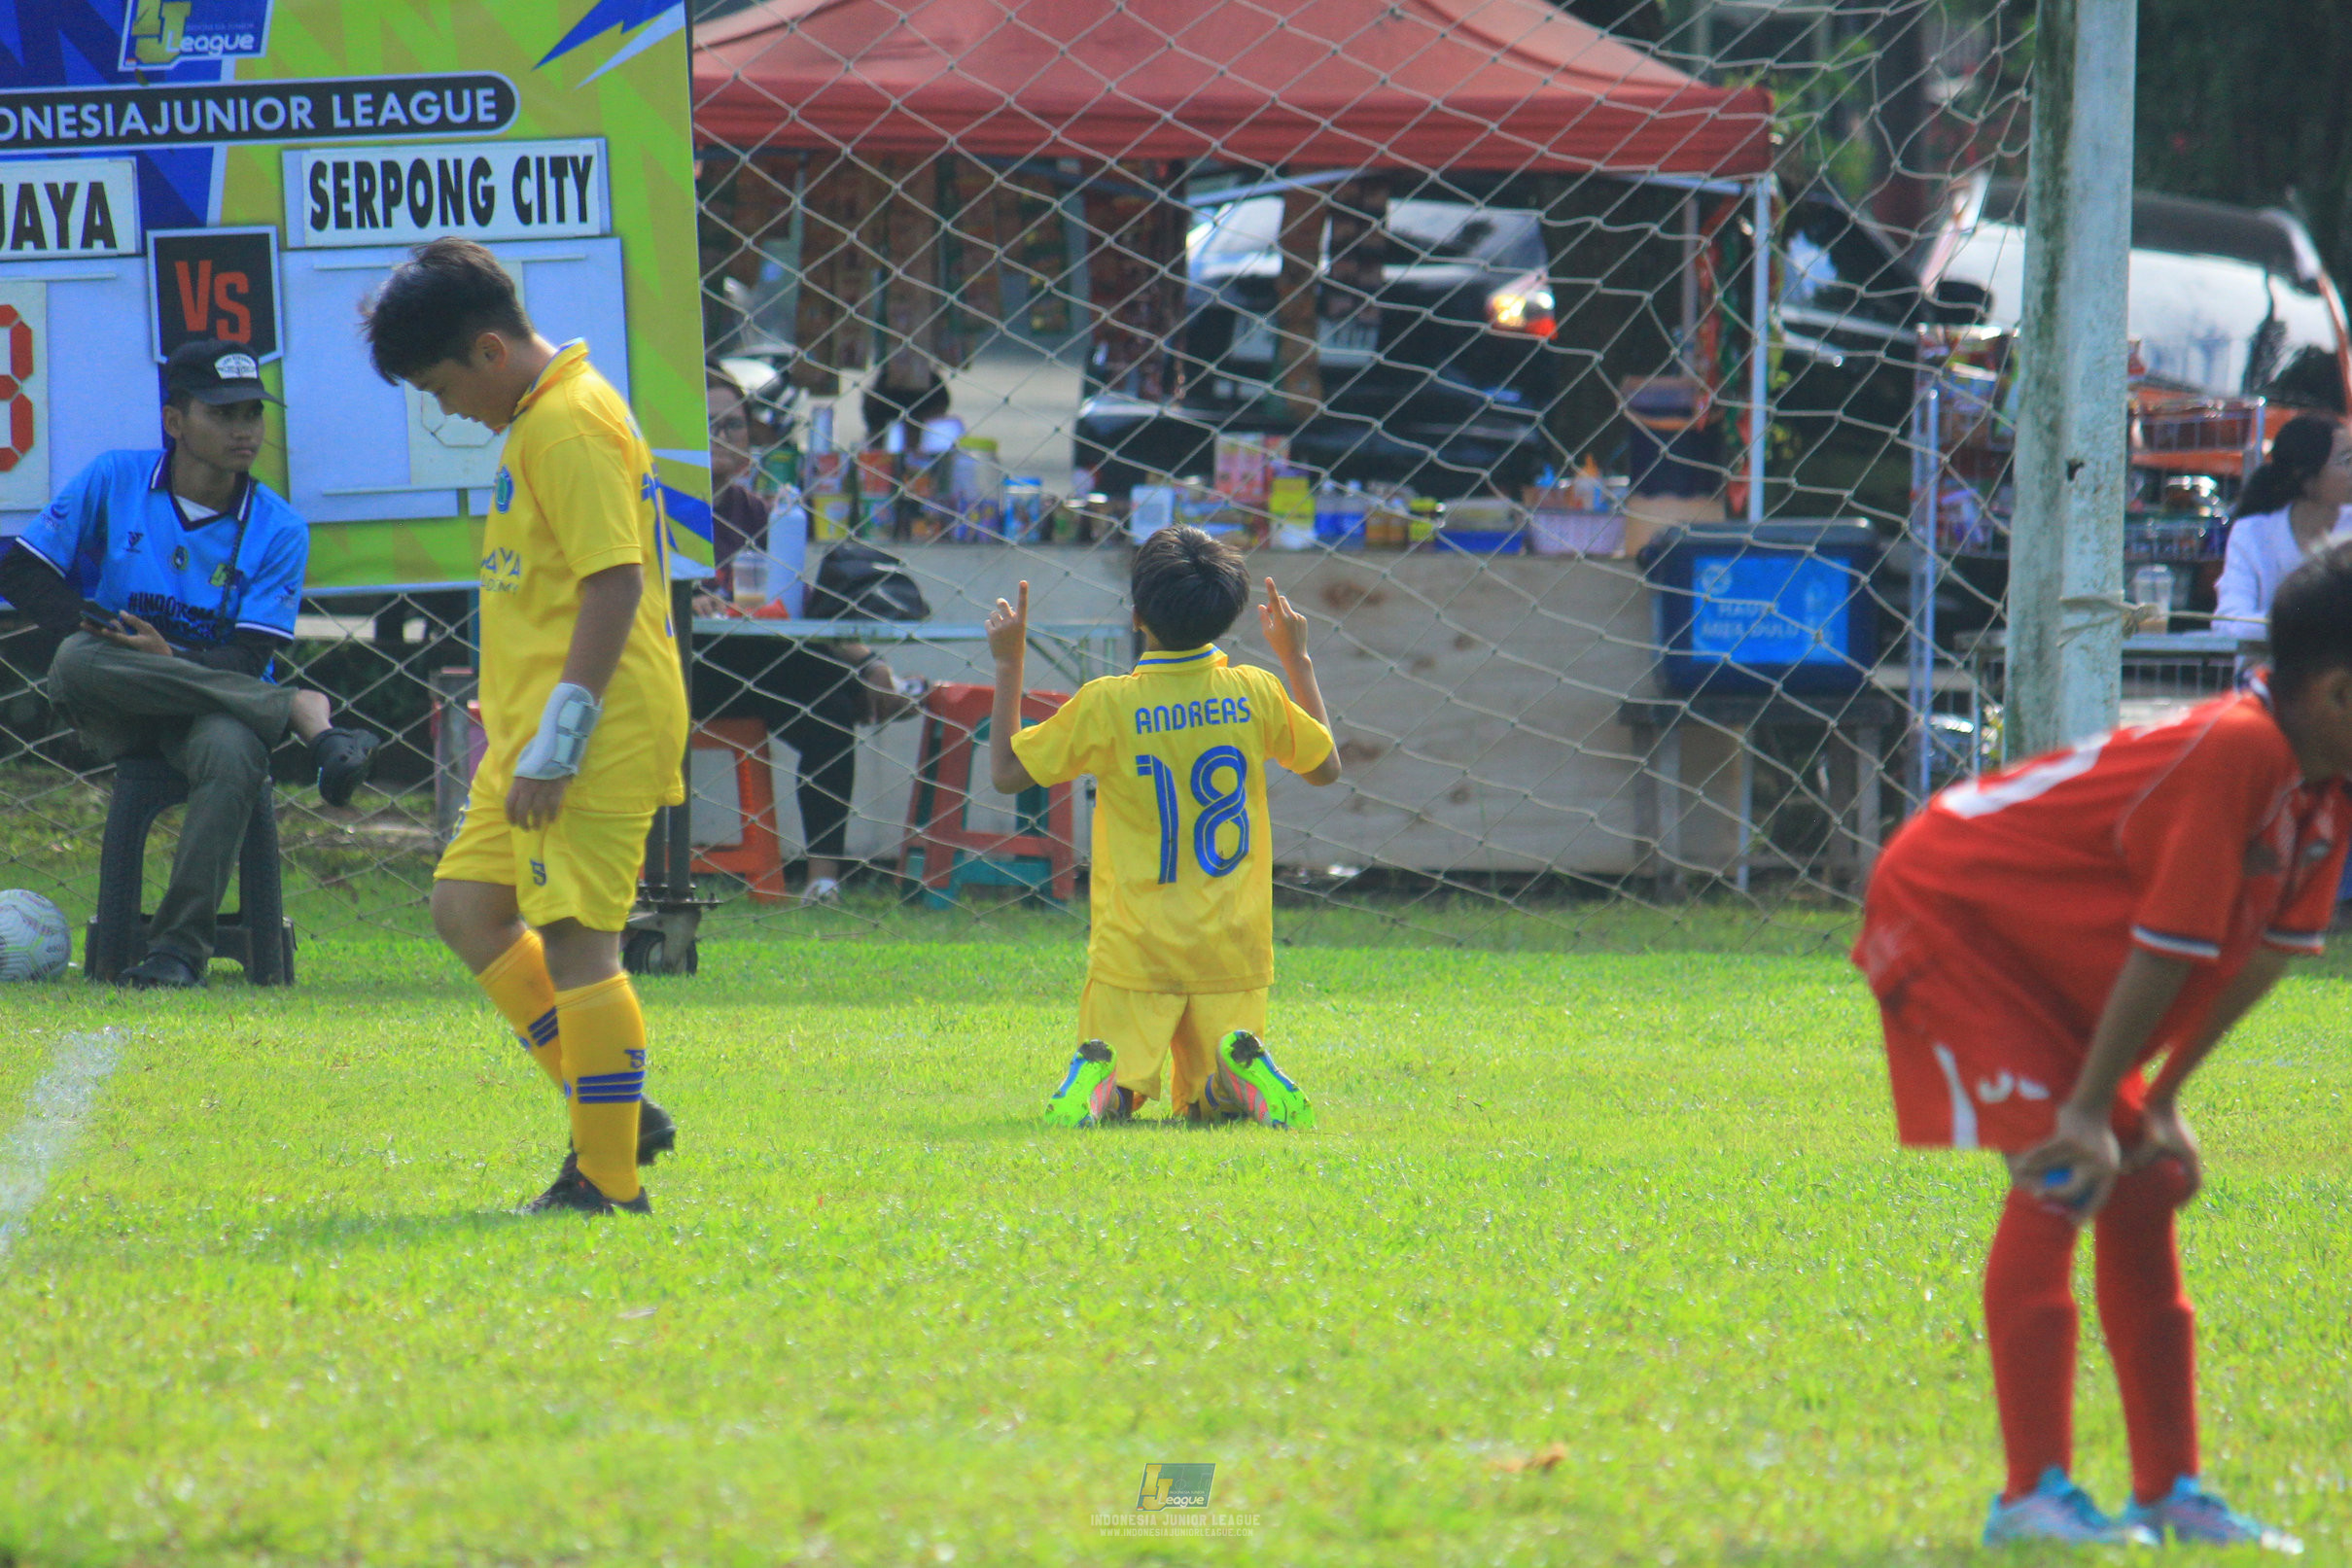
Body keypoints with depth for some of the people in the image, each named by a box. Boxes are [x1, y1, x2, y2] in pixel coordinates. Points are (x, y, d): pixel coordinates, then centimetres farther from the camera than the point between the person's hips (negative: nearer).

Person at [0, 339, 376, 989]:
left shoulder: (278, 529, -1)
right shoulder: (112, 482, 1)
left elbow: (248, 660, -8)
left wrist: (172, 658, -28)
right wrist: (95, 624, -17)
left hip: (223, 700, -1)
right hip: (116, 709, 1)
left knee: (232, 753, -39)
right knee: (76, 662, -36)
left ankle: (180, 949, -35)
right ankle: (303, 713, -35)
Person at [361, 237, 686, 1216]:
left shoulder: (569, 426, -16)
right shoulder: (540, 420, 17)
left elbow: (614, 584, -22)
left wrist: (556, 742, -22)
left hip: (590, 739, -11)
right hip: (535, 733, 11)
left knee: (576, 942, -8)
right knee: (468, 907, 13)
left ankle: (609, 1182, -2)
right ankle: (614, 1118, 15)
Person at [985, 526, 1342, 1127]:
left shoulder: (1107, 705, -11)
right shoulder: (1255, 694, -3)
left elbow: (1007, 772, 2)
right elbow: (1325, 765, 17)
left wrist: (1008, 665, 10)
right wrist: (1296, 659, 26)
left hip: (1135, 955, -2)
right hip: (1232, 953, 2)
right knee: (1210, 1105, 15)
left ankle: (1103, 1081, -27)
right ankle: (1244, 1073, -20)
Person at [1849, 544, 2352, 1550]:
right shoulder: (2233, 753, -32)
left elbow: (2268, 949, 5)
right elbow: (2167, 948, -29)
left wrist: (2159, 1102, 5)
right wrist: (2092, 1112, -26)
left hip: (2051, 960, 10)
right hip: (1948, 911, -10)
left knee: (2145, 1187, 7)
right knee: (2057, 1178, -20)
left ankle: (2169, 1494, 13)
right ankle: (2033, 1497, -21)